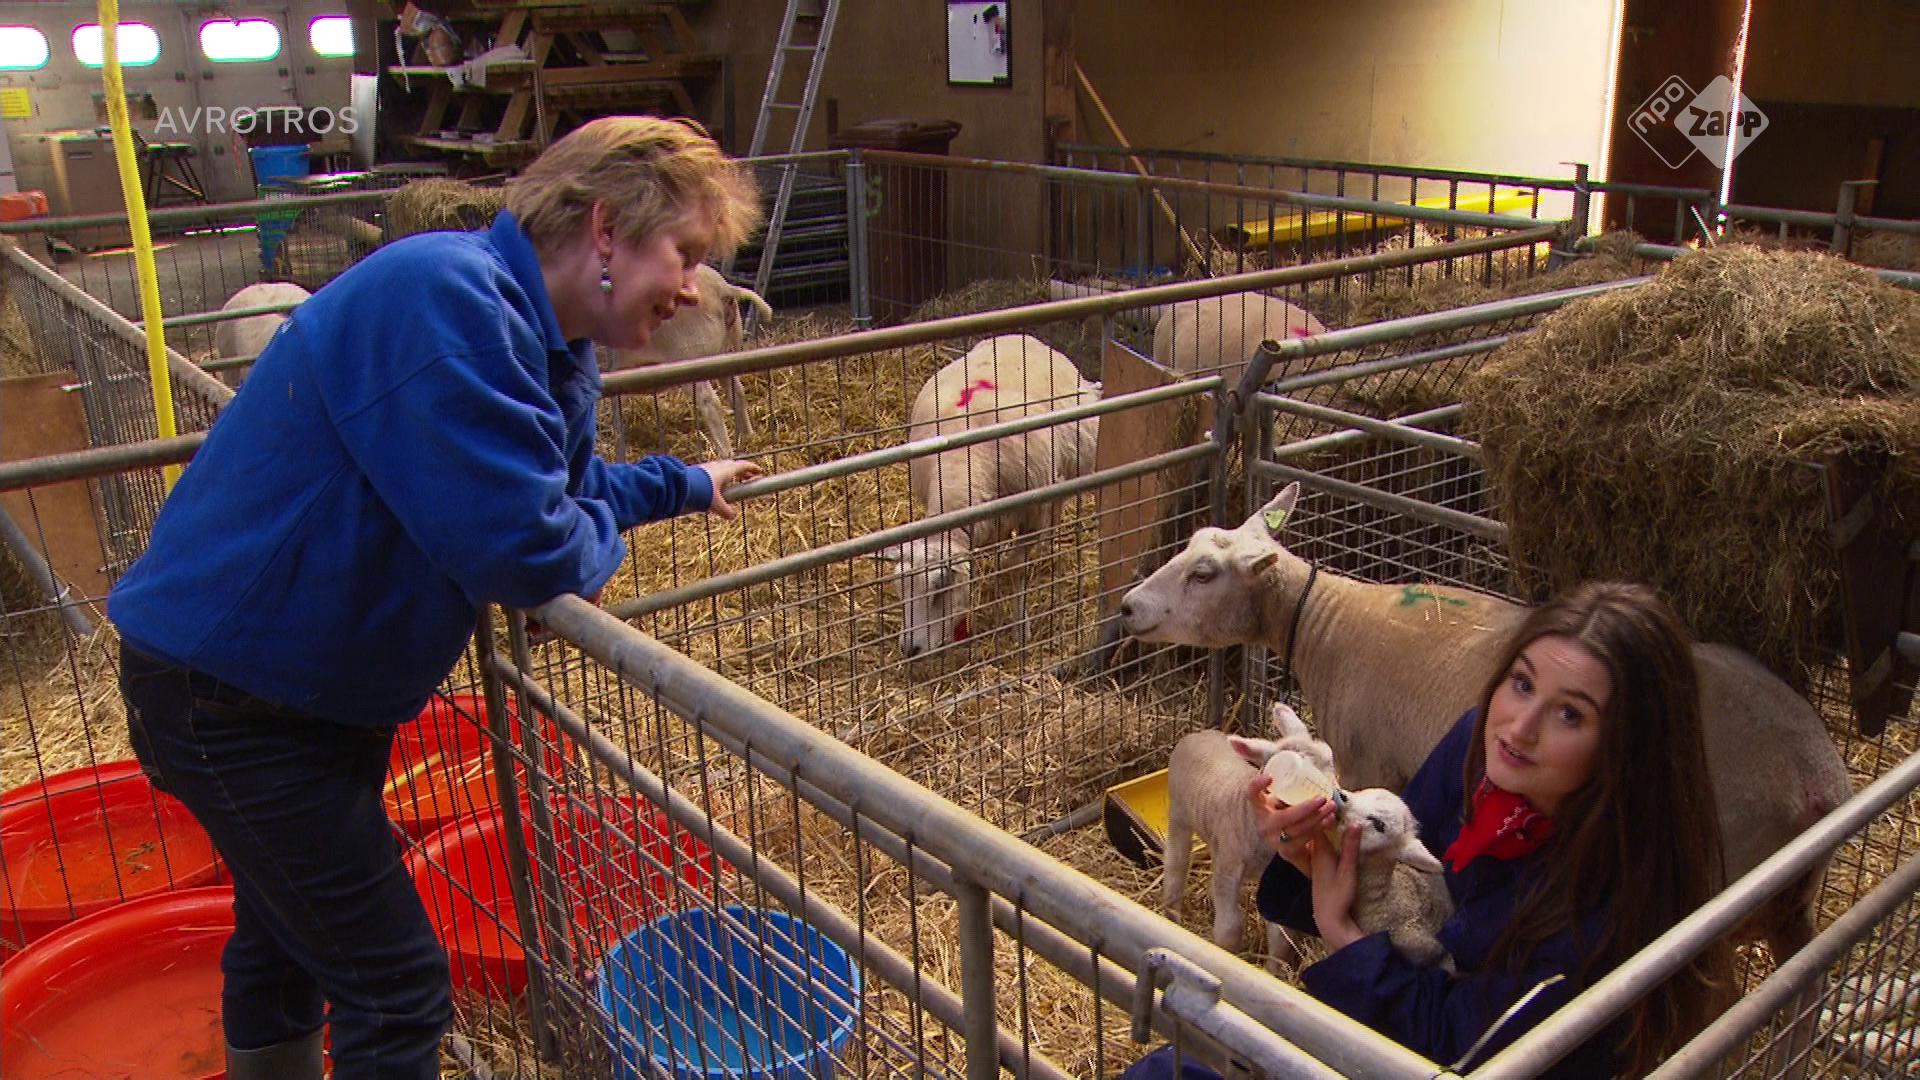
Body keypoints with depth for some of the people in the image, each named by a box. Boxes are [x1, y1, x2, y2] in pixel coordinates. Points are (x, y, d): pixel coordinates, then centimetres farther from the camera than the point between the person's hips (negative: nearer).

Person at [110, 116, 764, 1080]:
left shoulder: (549, 349, 2)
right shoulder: (447, 297, -30)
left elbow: (565, 484, 21)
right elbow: (522, 549, -34)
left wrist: (685, 485, 23)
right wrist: (602, 546, -14)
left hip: (319, 683, 10)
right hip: (231, 694, -10)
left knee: (287, 936, 29)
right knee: (395, 991, -1)